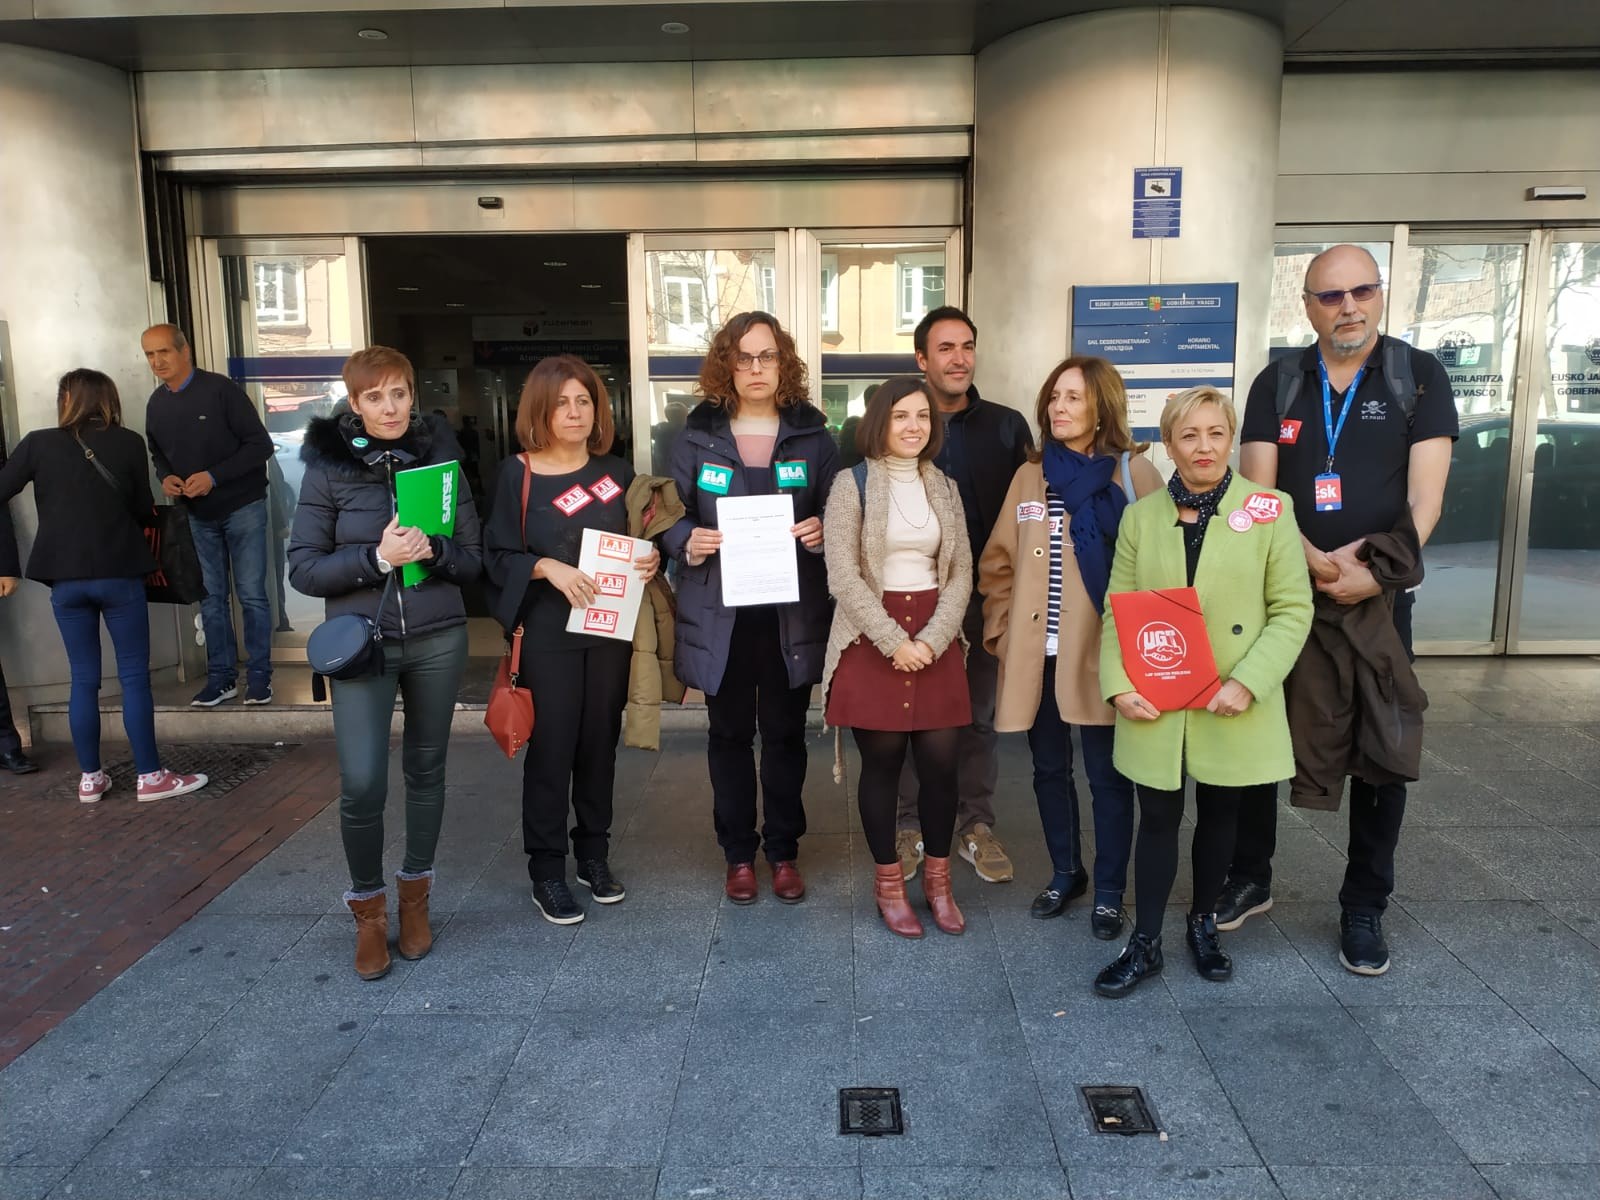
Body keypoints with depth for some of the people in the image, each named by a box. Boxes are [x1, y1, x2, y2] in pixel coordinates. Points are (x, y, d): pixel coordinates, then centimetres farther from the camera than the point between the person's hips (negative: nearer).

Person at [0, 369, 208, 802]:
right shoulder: (128, 443, -3)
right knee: (135, 676, 3)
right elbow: (144, 511, 4)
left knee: (83, 679, 11)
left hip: (65, 579, 2)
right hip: (118, 574, -2)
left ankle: (90, 778, 17)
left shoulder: (38, 443, 0)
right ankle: (150, 777, 5)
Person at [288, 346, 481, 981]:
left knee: (426, 769, 11)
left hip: (437, 641, 2)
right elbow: (302, 568, -5)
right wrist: (377, 557, -19)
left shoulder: (440, 457, 2)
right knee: (361, 784, -8)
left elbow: (473, 559, 3)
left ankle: (414, 895, 31)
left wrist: (433, 549, -18)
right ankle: (368, 909, 16)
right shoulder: (328, 467, -2)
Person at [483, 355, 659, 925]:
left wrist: (651, 558, -7)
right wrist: (547, 568, -22)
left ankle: (594, 857, 27)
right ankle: (547, 872, 15)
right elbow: (497, 557, -5)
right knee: (551, 750, 1)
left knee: (600, 745, 11)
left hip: (610, 631, 4)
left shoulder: (617, 471, 8)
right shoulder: (518, 473, -4)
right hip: (548, 636, -3)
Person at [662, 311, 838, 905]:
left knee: (785, 734, 10)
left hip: (792, 613, 0)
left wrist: (822, 533, -14)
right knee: (730, 735, 10)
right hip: (720, 613, 0)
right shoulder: (697, 437, 4)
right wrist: (687, 541, -14)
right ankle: (738, 853, 26)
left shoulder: (813, 436, 4)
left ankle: (784, 850, 27)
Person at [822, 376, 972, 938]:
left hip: (936, 640, 4)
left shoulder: (944, 488, 11)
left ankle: (937, 877, 23)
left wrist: (932, 639, -8)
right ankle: (888, 881, 21)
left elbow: (961, 573, 7)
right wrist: (895, 641, -13)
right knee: (882, 763, 4)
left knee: (940, 761, 3)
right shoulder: (852, 484, -3)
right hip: (871, 639, -3)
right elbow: (842, 576, -10)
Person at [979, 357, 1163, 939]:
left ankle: (1108, 891, 22)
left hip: (1102, 653, -4)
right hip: (1035, 654, 4)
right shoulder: (1030, 475, 10)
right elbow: (997, 562, 12)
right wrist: (1002, 629, 4)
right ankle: (1065, 873, 34)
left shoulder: (1135, 472, -3)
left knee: (1107, 774, 5)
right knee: (1049, 769, 15)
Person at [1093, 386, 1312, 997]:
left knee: (1219, 814, 15)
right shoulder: (1141, 516, 2)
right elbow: (1117, 611, 3)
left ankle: (1203, 925, 37)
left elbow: (1292, 609, -5)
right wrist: (1118, 685, -11)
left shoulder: (1269, 510, -4)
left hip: (1231, 708, 0)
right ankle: (1145, 945, 20)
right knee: (1158, 818, 6)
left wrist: (1248, 682, -16)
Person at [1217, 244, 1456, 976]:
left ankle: (1364, 908, 22)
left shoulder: (1420, 376, -1)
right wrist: (1315, 561, -18)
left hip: (1379, 598, -1)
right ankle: (1250, 876, 27)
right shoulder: (1276, 385, 3)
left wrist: (1376, 573, -20)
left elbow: (1425, 496, -8)